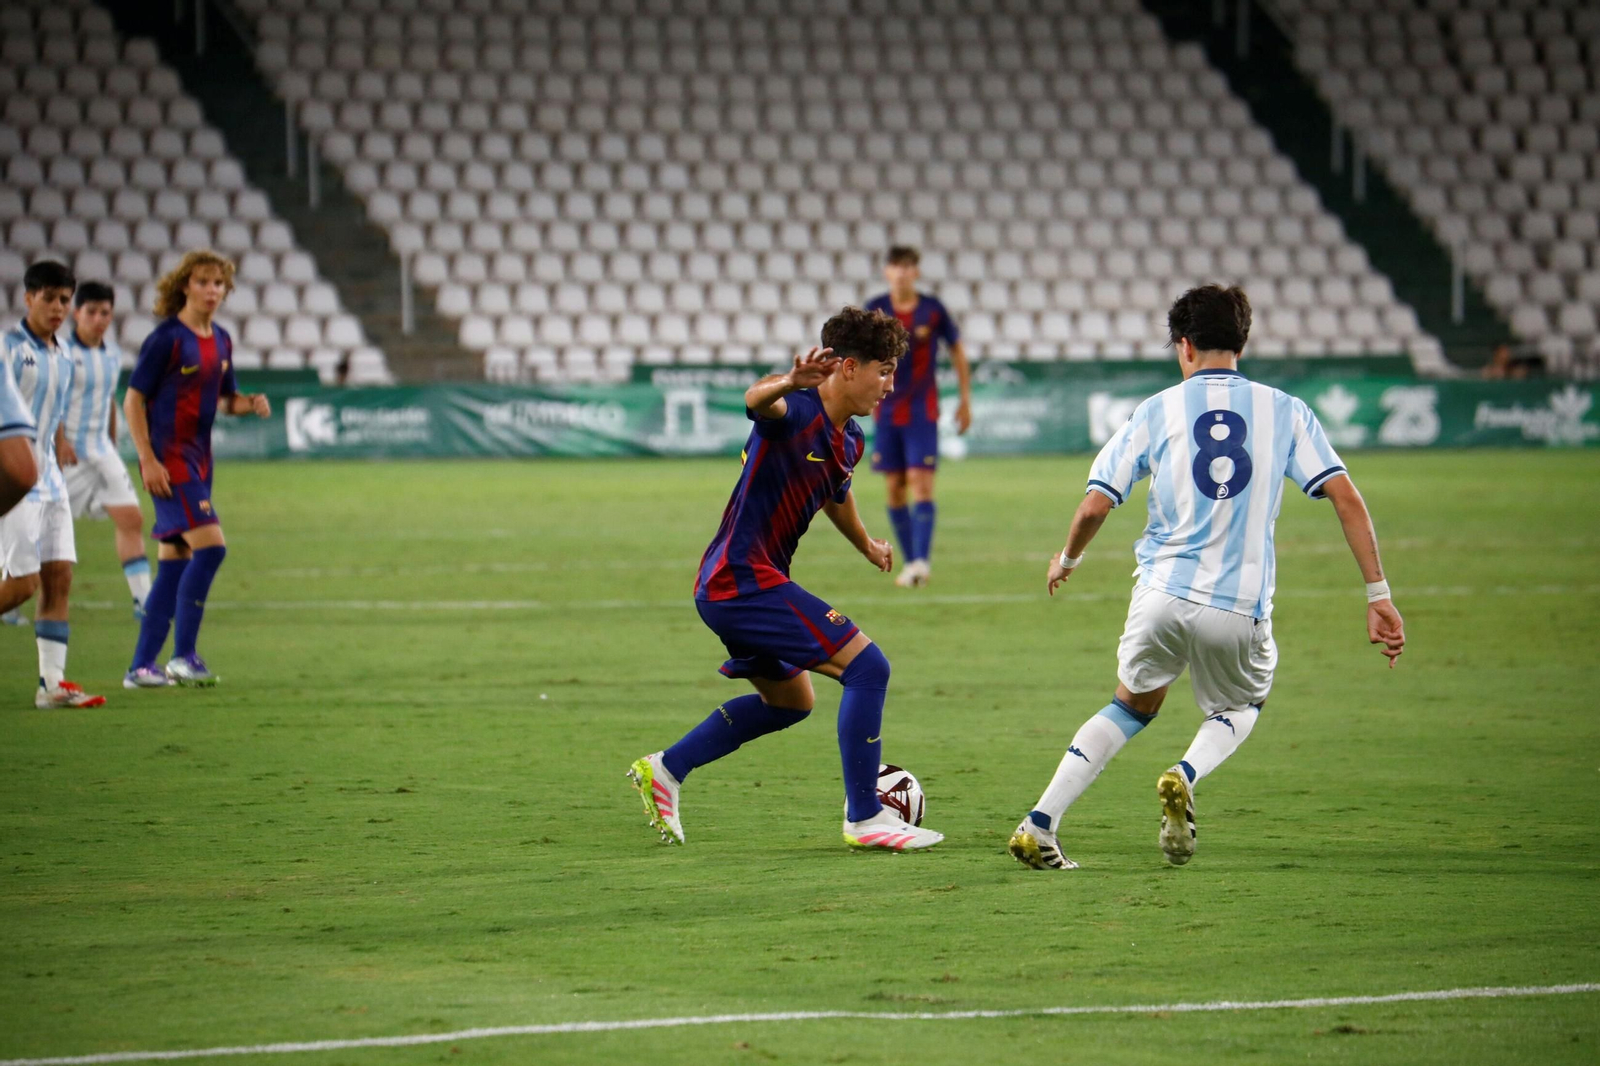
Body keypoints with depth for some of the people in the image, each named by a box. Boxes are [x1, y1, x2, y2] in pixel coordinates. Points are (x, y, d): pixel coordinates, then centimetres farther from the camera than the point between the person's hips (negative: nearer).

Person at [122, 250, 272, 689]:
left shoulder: (220, 341, 11)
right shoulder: (167, 339, -11)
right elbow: (134, 399, -10)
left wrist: (250, 403, -1)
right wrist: (148, 460, -16)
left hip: (199, 461, 8)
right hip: (168, 459, -8)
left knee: (174, 562, 7)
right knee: (210, 545, -17)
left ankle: (141, 666, 12)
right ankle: (183, 656, -11)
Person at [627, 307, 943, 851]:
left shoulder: (848, 440, 11)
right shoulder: (799, 412, -17)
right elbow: (757, 400, -42)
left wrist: (867, 545, 50)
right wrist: (789, 382, -65)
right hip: (744, 580, -11)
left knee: (789, 701, 28)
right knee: (867, 667, -13)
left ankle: (665, 768, 31)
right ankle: (864, 818, -8)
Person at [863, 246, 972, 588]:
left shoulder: (933, 310, -2)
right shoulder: (874, 310, 0)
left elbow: (957, 350, 9)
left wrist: (965, 400, 10)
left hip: (922, 410, -2)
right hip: (886, 410, 2)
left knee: (921, 483, -13)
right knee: (894, 489, 3)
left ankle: (922, 560, -19)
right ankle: (911, 561, 12)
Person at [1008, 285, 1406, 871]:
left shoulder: (1158, 410, 5)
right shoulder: (1286, 411, 6)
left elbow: (1094, 507, 2)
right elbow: (1346, 498, -2)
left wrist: (1067, 560, 22)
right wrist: (1378, 594, 0)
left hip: (1163, 592, 1)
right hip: (1242, 606, -1)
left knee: (1133, 704, 25)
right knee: (1240, 707, 28)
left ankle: (1039, 826, 13)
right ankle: (1186, 776, -5)